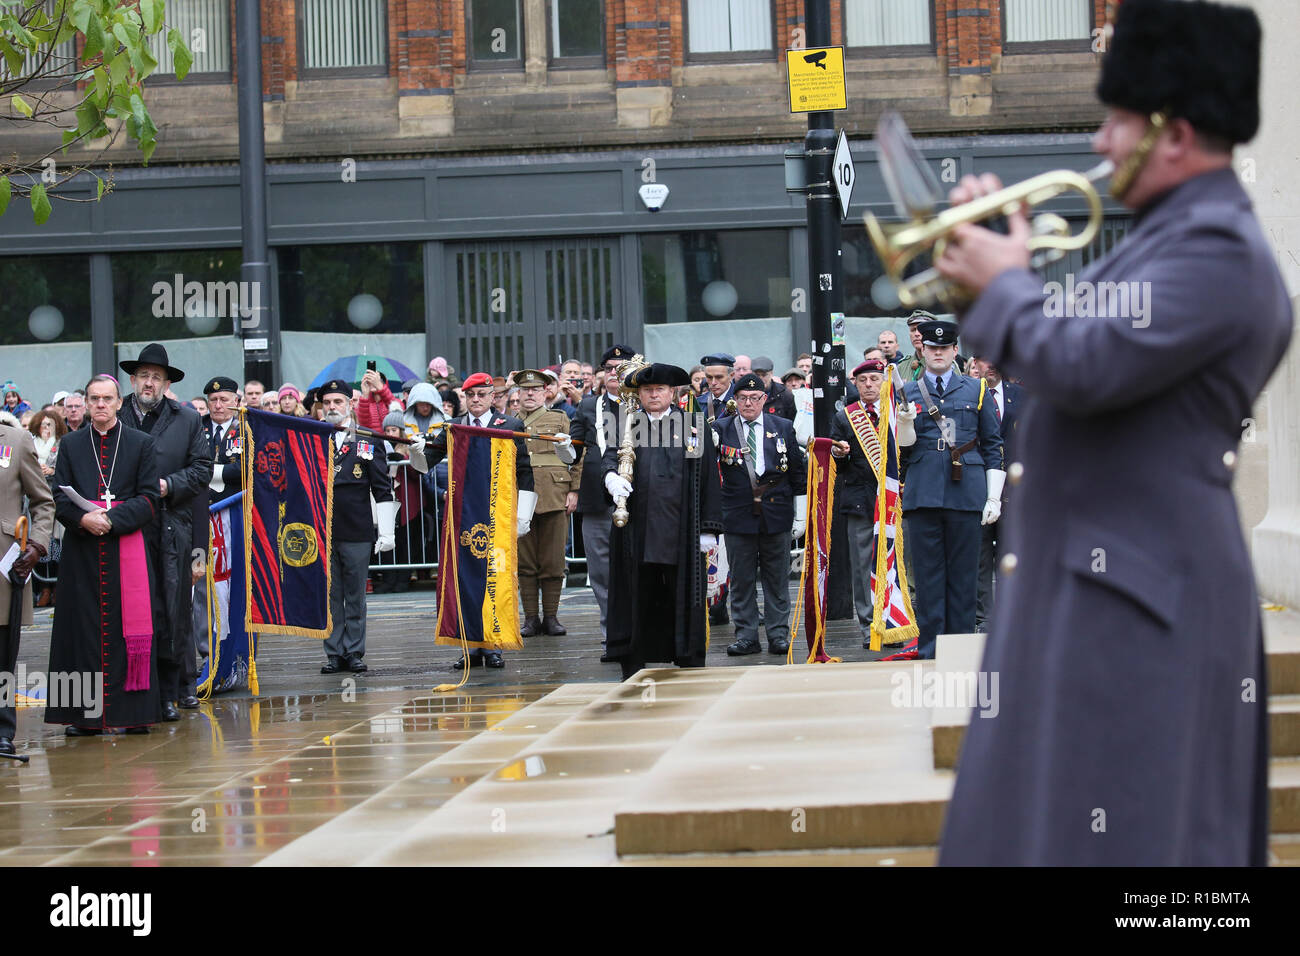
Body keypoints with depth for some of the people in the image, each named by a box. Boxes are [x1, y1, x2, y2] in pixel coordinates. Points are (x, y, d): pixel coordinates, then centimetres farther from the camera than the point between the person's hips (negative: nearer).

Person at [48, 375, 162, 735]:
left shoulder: (141, 444, 6)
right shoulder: (71, 445, 12)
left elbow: (149, 499, -1)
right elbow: (59, 497, 6)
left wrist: (111, 519, -14)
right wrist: (83, 519, -14)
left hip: (128, 551, -2)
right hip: (82, 554, 2)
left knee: (130, 629, -3)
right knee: (83, 629, -1)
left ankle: (133, 712, 1)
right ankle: (86, 715, 1)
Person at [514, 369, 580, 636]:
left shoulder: (559, 419, 12)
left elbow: (577, 458, 8)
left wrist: (574, 490, -2)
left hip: (554, 498, -1)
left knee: (553, 561, 0)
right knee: (524, 561, 1)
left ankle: (551, 617, 7)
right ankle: (531, 618, 6)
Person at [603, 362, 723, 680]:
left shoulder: (695, 427, 8)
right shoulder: (627, 428, 14)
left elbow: (709, 480, 5)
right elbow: (612, 454, -2)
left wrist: (709, 528, -2)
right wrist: (612, 475, -26)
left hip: (681, 532, -1)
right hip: (637, 531, 1)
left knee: (684, 599, 0)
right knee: (636, 597, 3)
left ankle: (691, 670, 6)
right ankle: (633, 674, 8)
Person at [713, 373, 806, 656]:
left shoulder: (783, 428, 6)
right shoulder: (721, 429, 3)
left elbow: (798, 473, 9)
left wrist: (801, 515, 6)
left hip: (776, 515, 0)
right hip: (738, 515, 0)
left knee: (777, 579, 6)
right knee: (742, 579, 3)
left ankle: (779, 635, 12)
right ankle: (747, 637, 10)